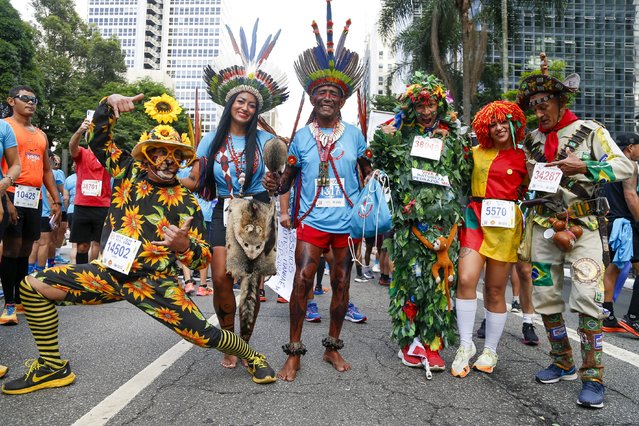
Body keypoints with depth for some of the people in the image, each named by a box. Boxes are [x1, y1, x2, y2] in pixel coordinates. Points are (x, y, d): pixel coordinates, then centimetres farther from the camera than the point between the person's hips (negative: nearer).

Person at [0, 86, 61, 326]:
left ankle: (21, 300, 18)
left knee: (25, 250, 10)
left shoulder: (41, 135, 20)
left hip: (35, 198, 6)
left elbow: (47, 170, 21)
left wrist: (56, 200, 14)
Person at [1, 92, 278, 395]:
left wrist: (184, 246, -31)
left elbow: (203, 258, -8)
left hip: (154, 283, -4)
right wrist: (110, 102, -9)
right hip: (109, 272, 5)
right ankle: (53, 367, 12)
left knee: (205, 335, -15)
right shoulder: (129, 171, 2)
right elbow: (97, 137, 9)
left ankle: (251, 356, 18)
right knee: (33, 286, -4)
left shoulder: (186, 203, -8)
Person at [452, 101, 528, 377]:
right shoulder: (477, 152, 11)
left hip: (505, 225, -1)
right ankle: (466, 344, 3)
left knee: (495, 290, 5)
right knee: (466, 280, -14)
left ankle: (491, 350, 22)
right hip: (475, 219, 1)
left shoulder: (522, 158, 7)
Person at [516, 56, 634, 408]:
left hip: (584, 225, -4)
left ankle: (592, 376, 0)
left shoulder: (590, 131, 1)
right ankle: (563, 363, 23)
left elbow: (625, 166, -6)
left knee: (587, 297, -11)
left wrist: (583, 167, -17)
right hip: (544, 226, 5)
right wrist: (529, 175, 0)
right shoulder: (532, 139, 11)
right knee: (545, 296, 7)